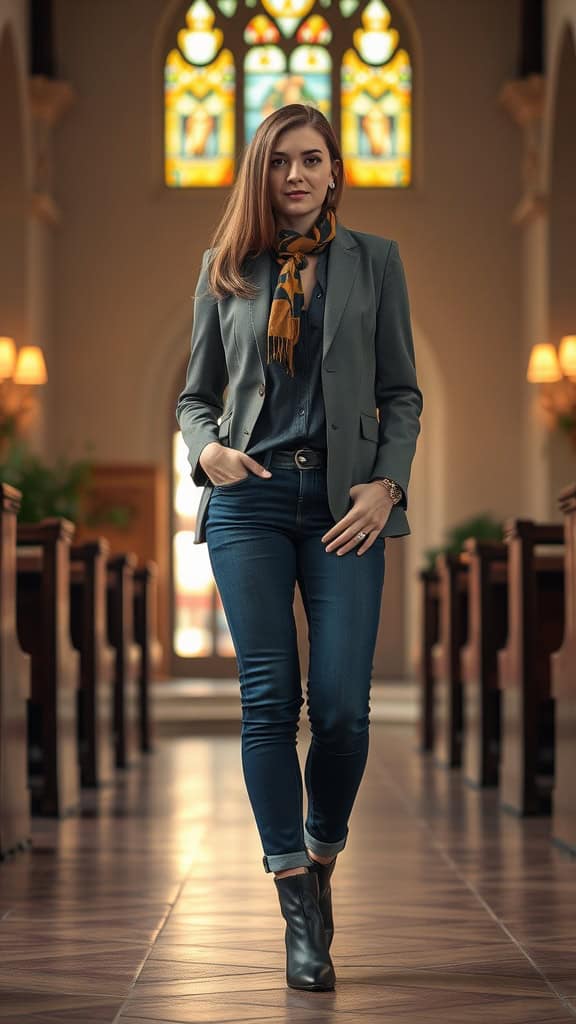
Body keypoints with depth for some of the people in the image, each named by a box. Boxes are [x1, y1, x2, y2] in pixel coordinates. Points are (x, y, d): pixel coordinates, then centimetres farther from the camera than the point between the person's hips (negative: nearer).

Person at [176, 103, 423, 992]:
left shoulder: (375, 261, 9)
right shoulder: (226, 270, 10)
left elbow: (402, 394, 9)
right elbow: (196, 394, 15)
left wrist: (386, 484, -5)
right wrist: (207, 447, -6)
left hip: (344, 501, 0)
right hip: (249, 498, 1)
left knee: (342, 704, -8)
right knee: (269, 700, -5)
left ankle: (321, 860, 19)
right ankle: (299, 913, 1)